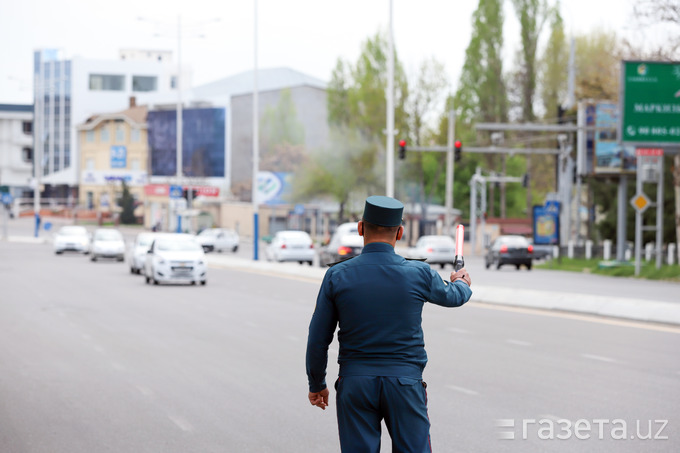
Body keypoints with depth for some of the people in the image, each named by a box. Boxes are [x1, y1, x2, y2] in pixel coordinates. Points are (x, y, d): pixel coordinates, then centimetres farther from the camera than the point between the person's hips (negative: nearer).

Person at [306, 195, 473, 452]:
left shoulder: (337, 276, -5)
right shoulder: (419, 274, -5)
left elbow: (318, 340, 0)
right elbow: (451, 296, 19)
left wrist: (317, 385, 15)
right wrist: (462, 283, 43)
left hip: (355, 383, 1)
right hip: (405, 383, -1)